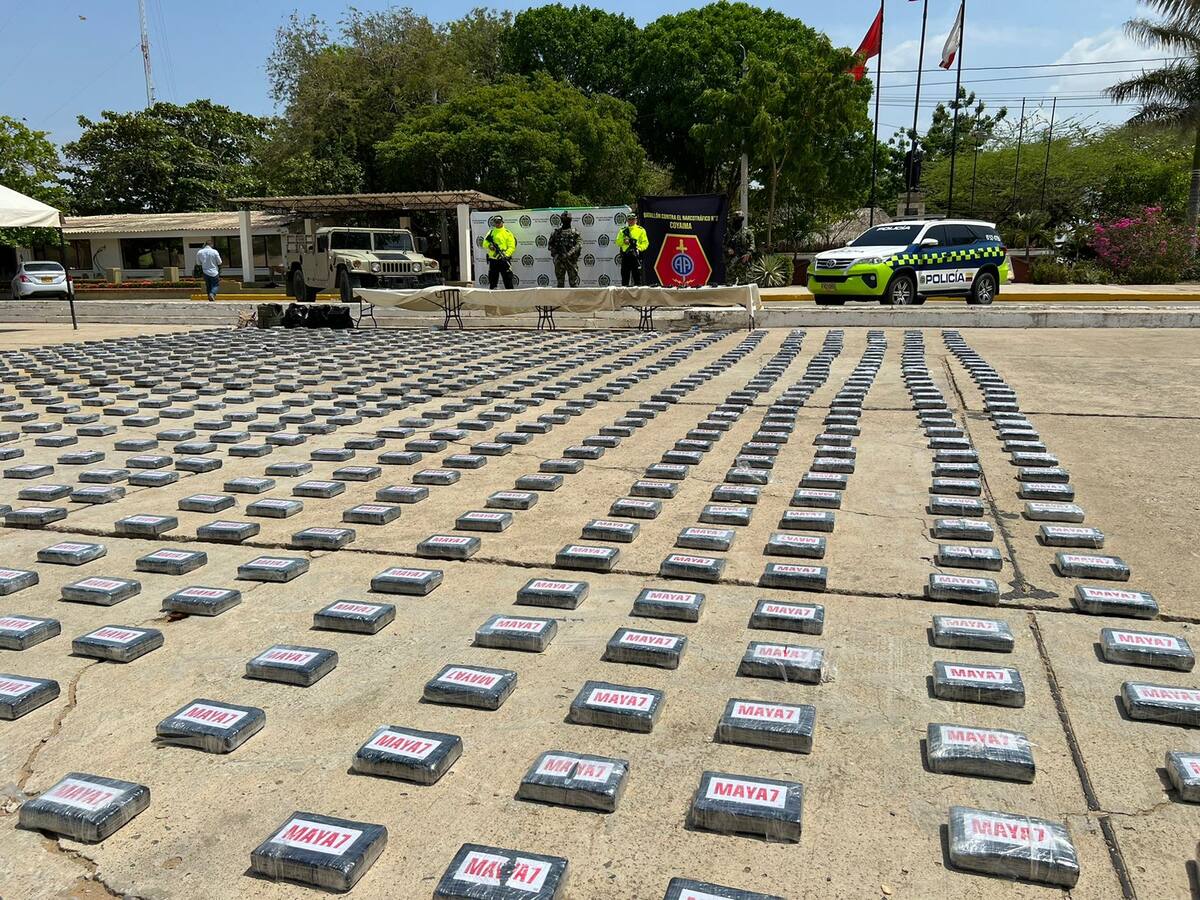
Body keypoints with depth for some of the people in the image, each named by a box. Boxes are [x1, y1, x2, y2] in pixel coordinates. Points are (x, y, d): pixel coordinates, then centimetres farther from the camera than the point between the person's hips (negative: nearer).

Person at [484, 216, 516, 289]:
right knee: (492, 281, 10)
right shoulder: (491, 233, 14)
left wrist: (506, 255, -20)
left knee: (508, 280, -5)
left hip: (504, 260, -4)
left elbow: (512, 247, -5)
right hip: (493, 260, 4)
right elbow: (485, 244, 8)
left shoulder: (507, 233, 2)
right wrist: (489, 245, -15)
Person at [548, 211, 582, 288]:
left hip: (571, 260, -2)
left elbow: (579, 244, -9)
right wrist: (555, 254, -5)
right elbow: (551, 244, 12)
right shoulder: (557, 232, 11)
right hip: (559, 261, 2)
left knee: (574, 281, -3)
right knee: (560, 282, 6)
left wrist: (570, 253, -21)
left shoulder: (574, 232, 3)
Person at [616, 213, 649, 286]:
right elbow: (618, 243, 8)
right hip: (625, 255, 3)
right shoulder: (623, 231, 16)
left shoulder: (641, 230, 7)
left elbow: (645, 243, 1)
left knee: (637, 274, -3)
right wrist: (624, 238, -10)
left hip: (636, 255, -3)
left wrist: (638, 248, -15)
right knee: (625, 275, 6)